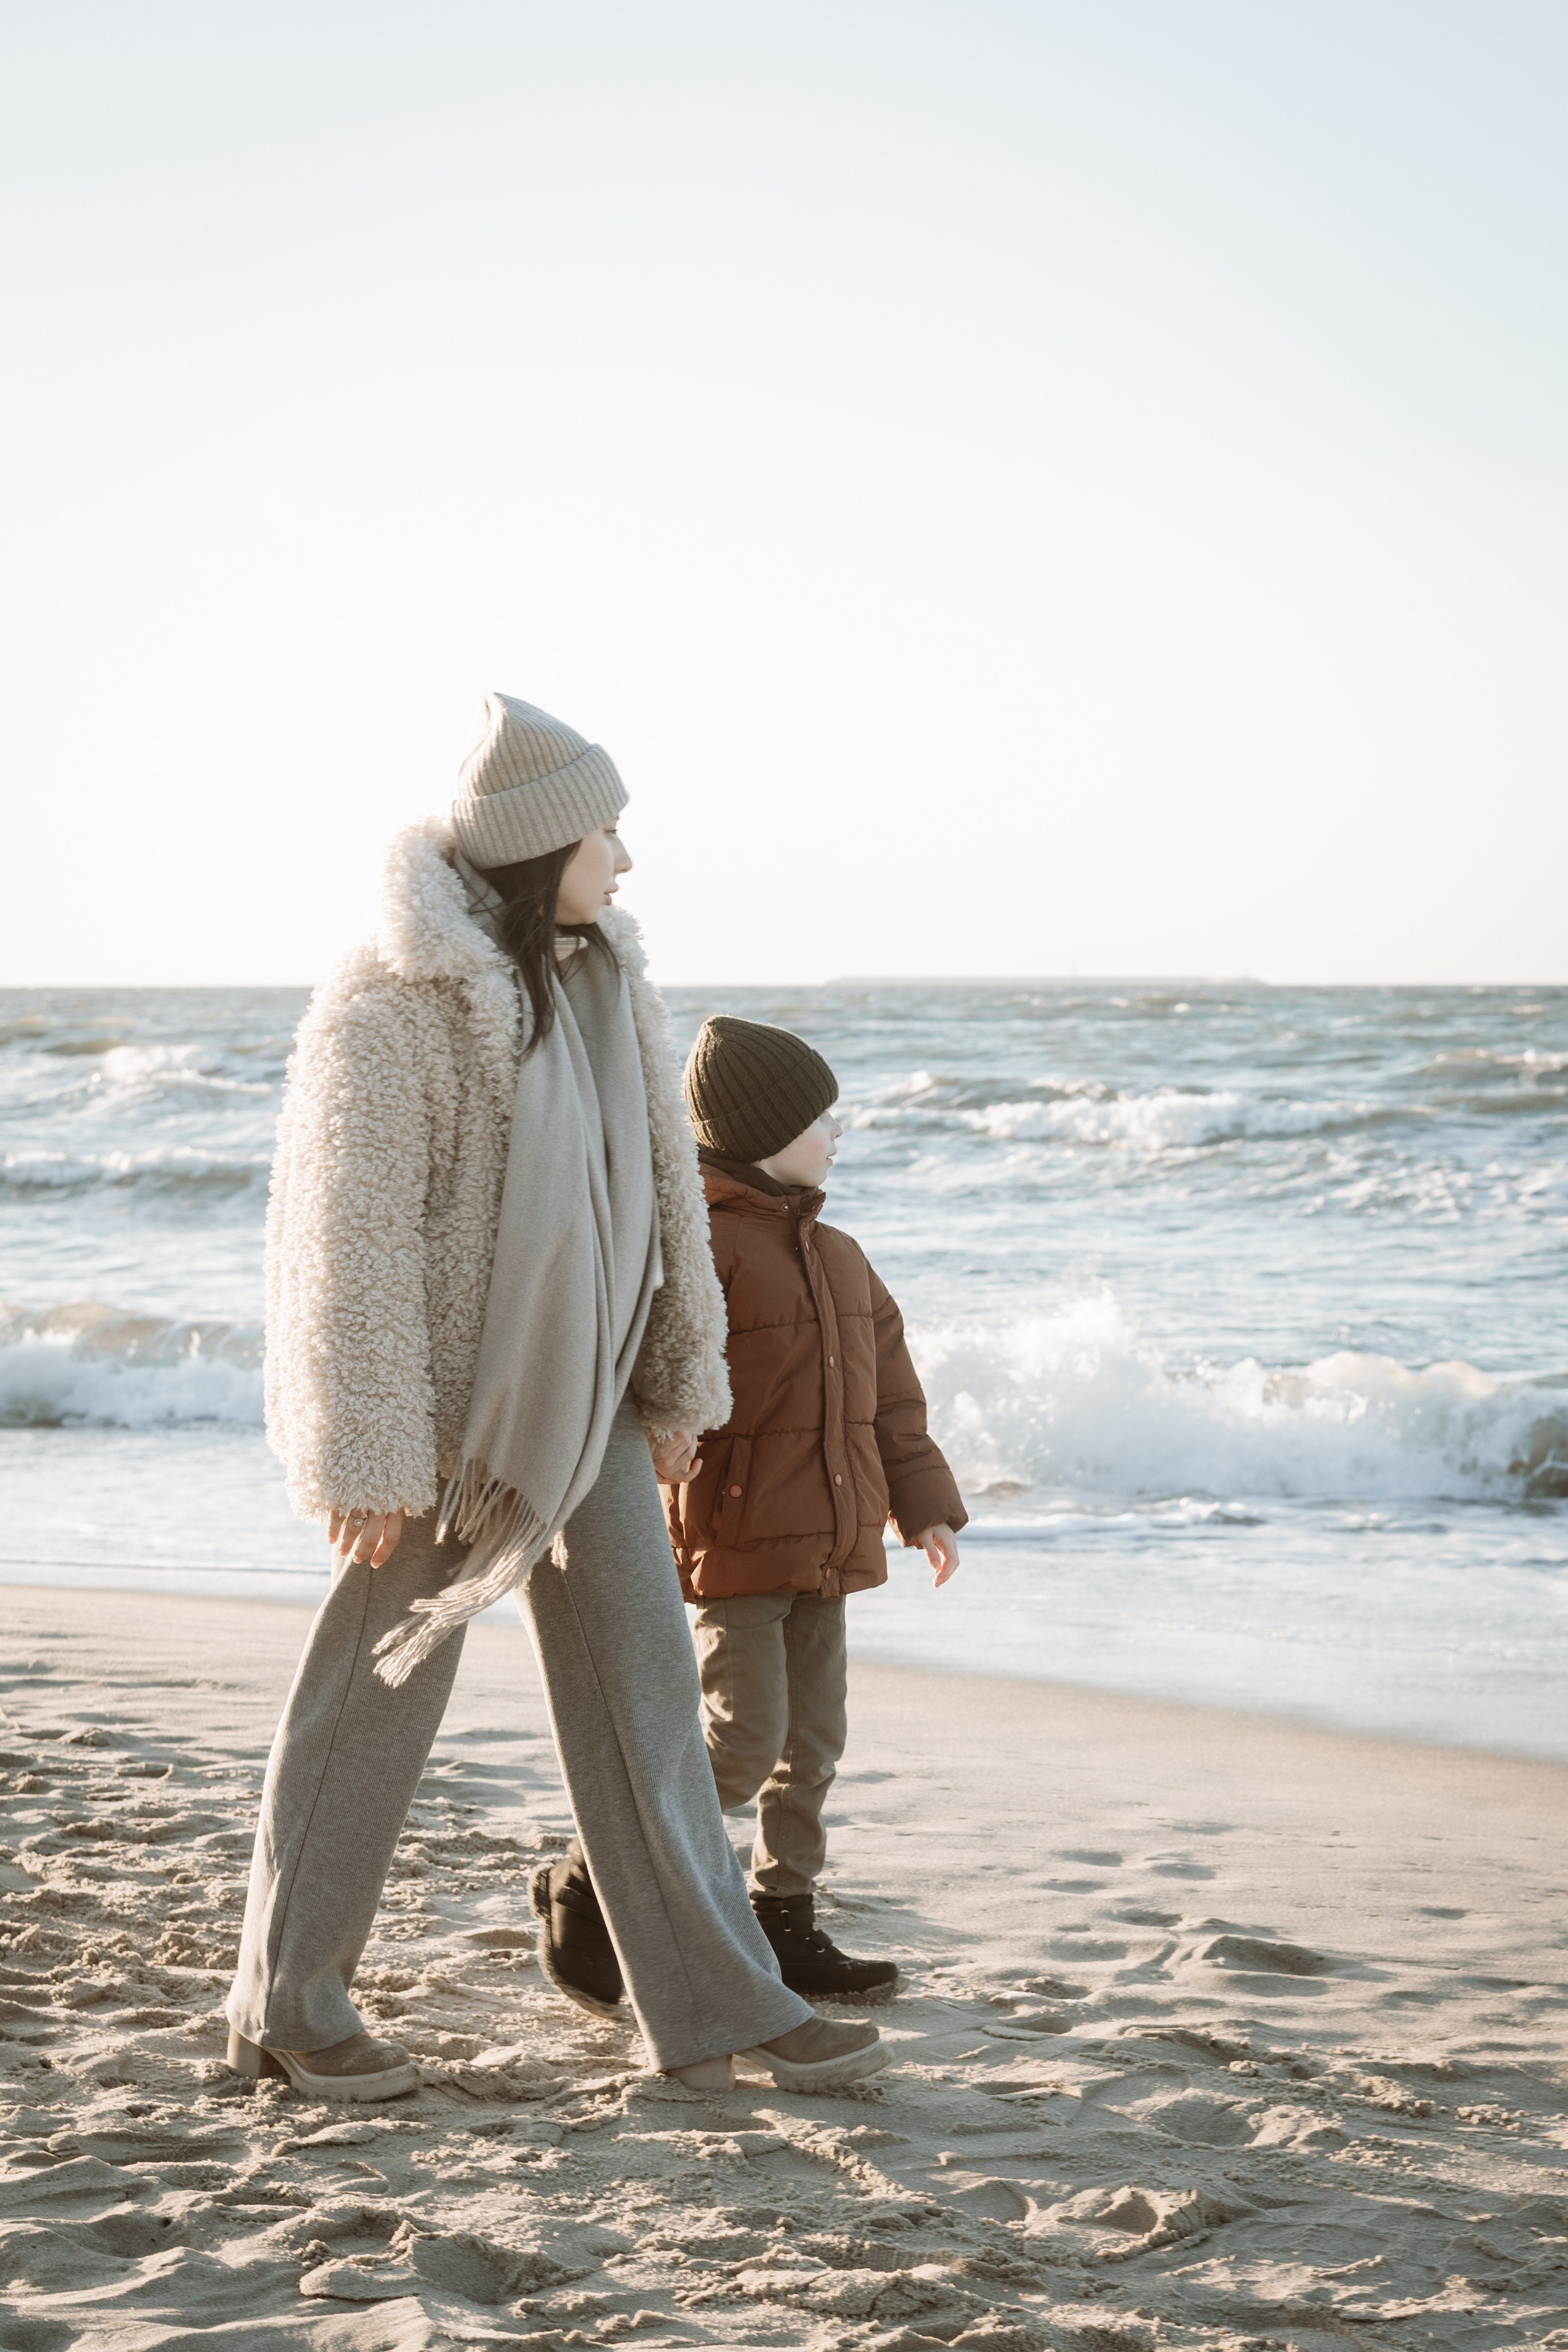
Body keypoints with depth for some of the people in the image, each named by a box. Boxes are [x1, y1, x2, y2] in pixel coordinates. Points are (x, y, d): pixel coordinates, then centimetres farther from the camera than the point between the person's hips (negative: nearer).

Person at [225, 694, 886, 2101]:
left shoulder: (604, 980, 4)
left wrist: (683, 1378, 12)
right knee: (381, 1689, 5)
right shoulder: (392, 1010, -19)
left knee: (642, 1679, 6)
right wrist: (369, 1461, -21)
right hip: (446, 1399, -7)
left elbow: (667, 1182, 11)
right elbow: (355, 1243, -20)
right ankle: (288, 2005, 21)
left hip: (580, 1394, 7)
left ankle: (717, 2008, 11)